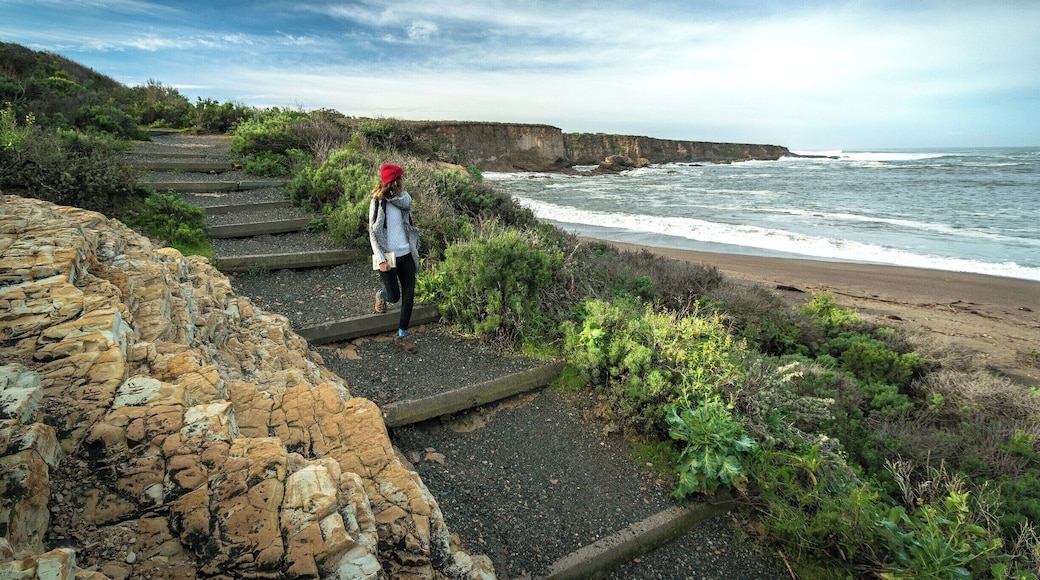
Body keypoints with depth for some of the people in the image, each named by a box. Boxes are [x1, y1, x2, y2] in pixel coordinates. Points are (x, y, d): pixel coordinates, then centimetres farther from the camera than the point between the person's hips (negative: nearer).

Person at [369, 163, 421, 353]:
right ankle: (381, 295, 43)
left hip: (406, 254, 4)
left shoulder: (403, 198, 6)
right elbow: (373, 232, -9)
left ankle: (402, 336, 16)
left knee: (409, 296, 3)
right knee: (394, 297, 5)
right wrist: (380, 258, -13)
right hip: (388, 257, -4)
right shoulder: (378, 202, -8)